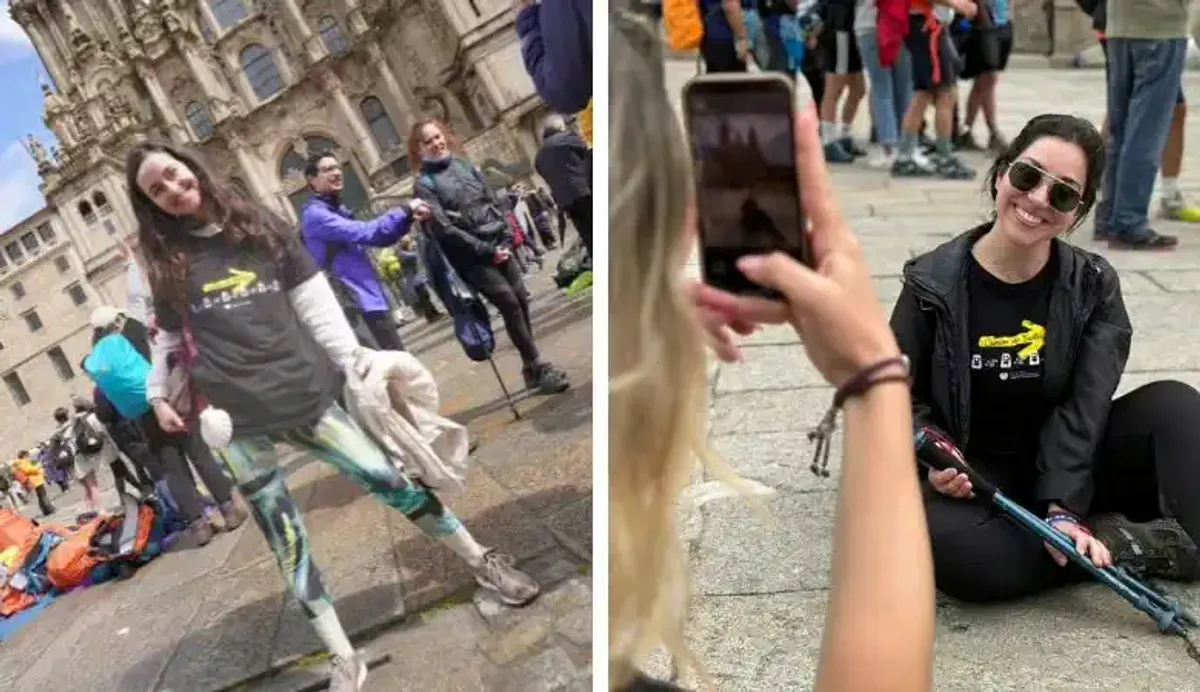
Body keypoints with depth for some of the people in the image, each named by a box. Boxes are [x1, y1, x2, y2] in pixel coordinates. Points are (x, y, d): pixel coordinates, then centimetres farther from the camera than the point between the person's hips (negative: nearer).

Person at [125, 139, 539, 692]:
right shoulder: (168, 264, 6)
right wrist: (158, 394, 12)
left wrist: (352, 357, -2)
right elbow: (167, 336, 17)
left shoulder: (261, 228, 7)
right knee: (286, 540, 1)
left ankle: (482, 562, 19)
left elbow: (314, 303, 5)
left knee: (391, 481, -2)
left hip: (303, 393, 0)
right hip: (236, 416, 0)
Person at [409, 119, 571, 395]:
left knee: (522, 299, 4)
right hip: (472, 256, -6)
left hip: (498, 245, 6)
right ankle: (537, 367, -1)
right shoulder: (424, 184, -6)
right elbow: (443, 229, -14)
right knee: (510, 304, -11)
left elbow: (493, 201, 13)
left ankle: (531, 367, 16)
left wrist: (506, 238, -1)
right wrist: (486, 250, -15)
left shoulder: (463, 164, 11)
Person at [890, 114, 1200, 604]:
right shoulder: (934, 284, -8)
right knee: (952, 550, -35)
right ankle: (1128, 543, -20)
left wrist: (1062, 508, -25)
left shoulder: (1093, 287, -3)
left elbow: (1085, 410, -12)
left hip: (1068, 469, 2)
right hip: (976, 477, -2)